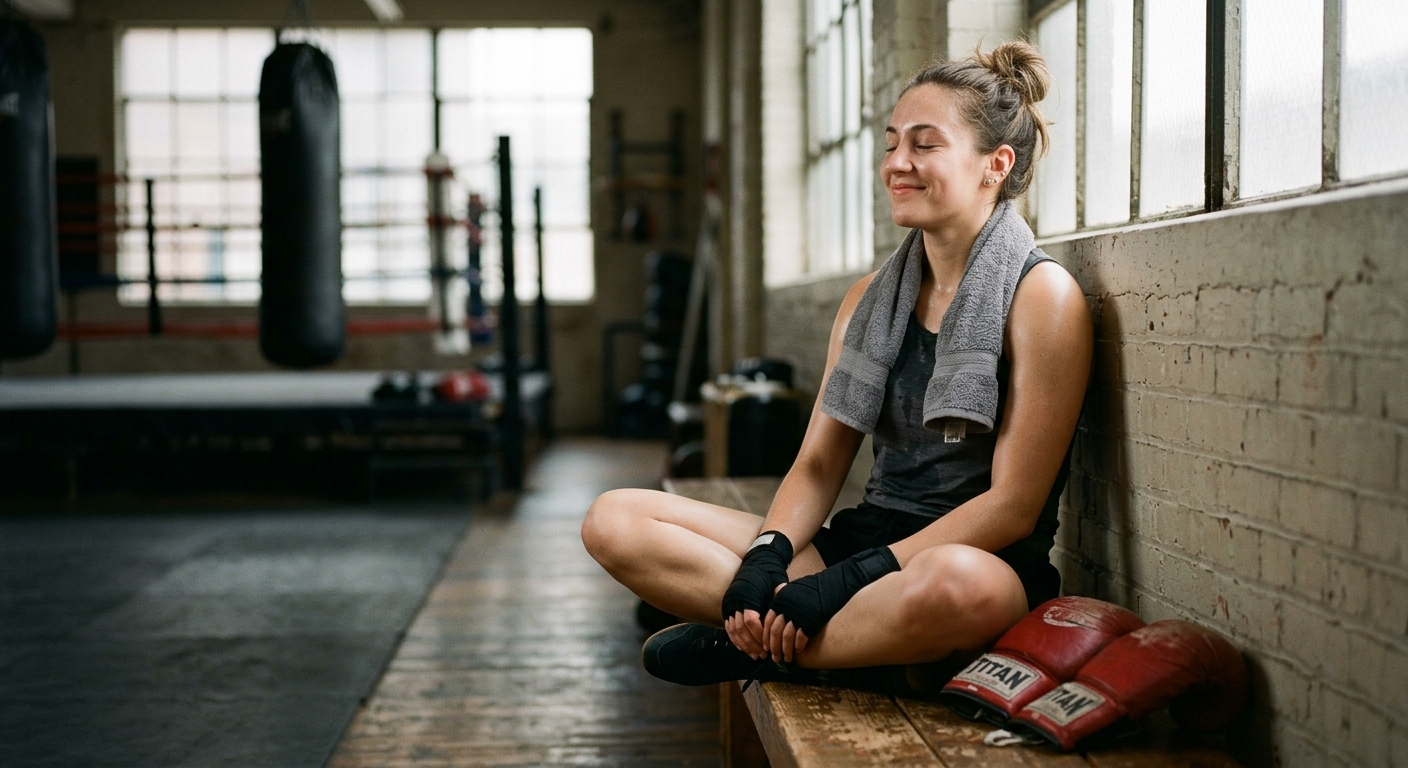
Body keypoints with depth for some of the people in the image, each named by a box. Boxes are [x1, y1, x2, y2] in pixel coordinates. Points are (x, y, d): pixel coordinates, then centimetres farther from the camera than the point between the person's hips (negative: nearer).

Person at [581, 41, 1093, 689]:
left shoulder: (1040, 295, -7)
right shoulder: (870, 297, 12)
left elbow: (1013, 504, -13)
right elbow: (819, 463, 10)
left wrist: (849, 581, -19)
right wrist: (765, 559, -12)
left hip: (979, 560, -5)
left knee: (954, 586, -44)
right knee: (615, 520, -7)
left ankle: (749, 647, -18)